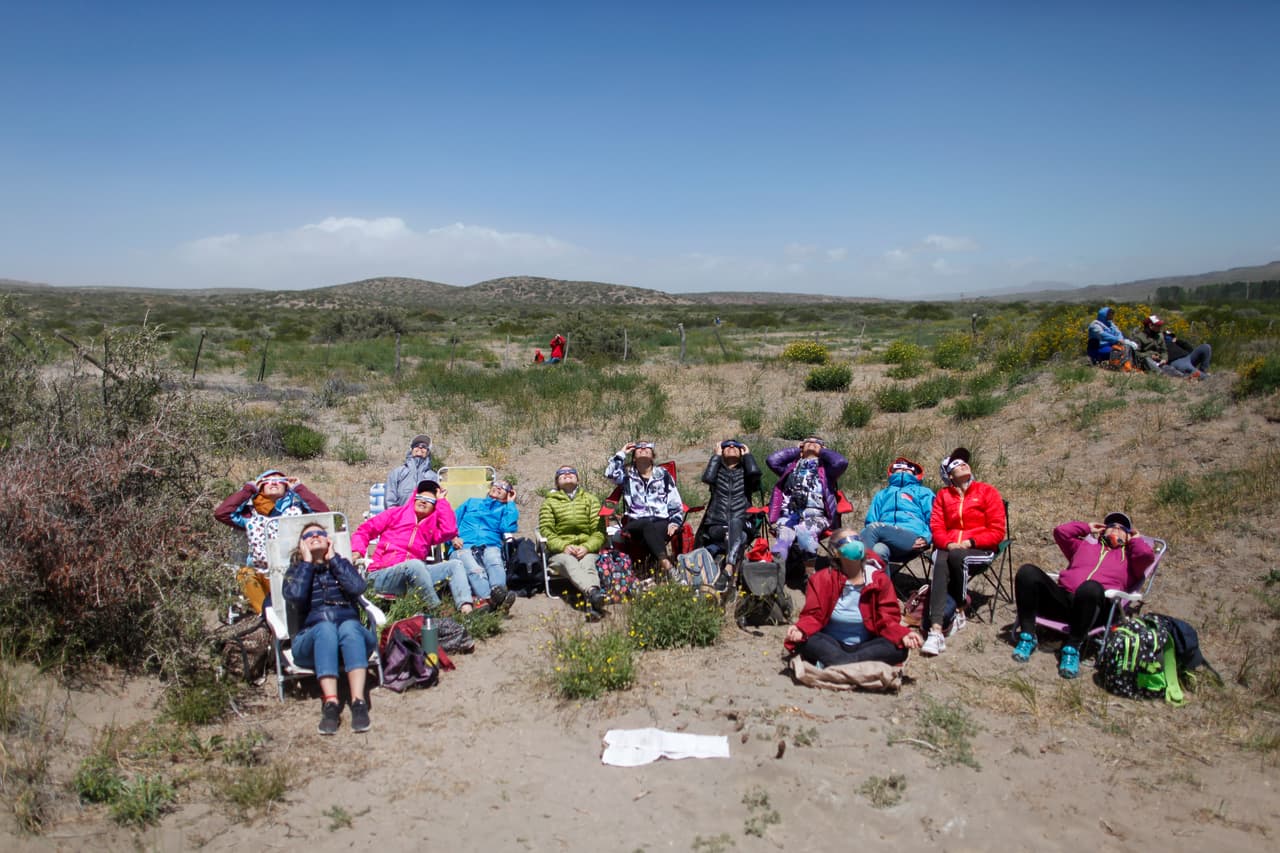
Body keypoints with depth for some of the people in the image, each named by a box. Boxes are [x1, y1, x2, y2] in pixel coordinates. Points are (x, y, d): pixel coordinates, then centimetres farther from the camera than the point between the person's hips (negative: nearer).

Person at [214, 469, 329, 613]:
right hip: (262, 577, 1)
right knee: (246, 573, -29)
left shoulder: (295, 510, 10)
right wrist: (248, 489, 10)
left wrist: (299, 488, 6)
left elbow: (323, 511, -5)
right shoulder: (252, 515, 14)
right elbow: (220, 513, 2)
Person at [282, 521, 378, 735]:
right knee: (325, 628, -35)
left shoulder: (341, 565, 22)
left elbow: (357, 588, -3)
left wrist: (332, 558, 5)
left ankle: (358, 702, -49)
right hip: (312, 639, 0)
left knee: (349, 627, -35)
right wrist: (307, 562, 4)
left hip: (351, 630, 0)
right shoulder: (295, 571, 21)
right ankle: (330, 703, -48)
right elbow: (294, 596, -4)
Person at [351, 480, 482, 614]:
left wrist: (441, 501, 5)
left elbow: (450, 530, -5)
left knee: (455, 564, -11)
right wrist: (357, 551, -9)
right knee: (414, 564, -36)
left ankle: (465, 608, -37)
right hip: (382, 575, -4)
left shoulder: (432, 526, 18)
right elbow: (364, 530, 11)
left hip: (413, 573, 4)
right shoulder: (395, 514, 13)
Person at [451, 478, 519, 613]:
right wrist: (453, 537, 2)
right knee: (475, 570, -37)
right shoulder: (471, 502, 36)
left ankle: (498, 591, -68)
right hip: (464, 546, -1)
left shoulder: (505, 509, 30)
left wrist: (511, 503, 18)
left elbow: (508, 528, 7)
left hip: (491, 546, 1)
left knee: (495, 564, -38)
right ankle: (490, 599, -64)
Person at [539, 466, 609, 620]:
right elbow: (546, 531, 6)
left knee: (587, 564, -35)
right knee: (569, 563, -36)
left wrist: (587, 547, -12)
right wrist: (564, 546, -13)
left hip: (587, 550, 1)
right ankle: (594, 592, -64)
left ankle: (593, 604, -62)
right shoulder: (550, 502, 21)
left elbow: (599, 531, 9)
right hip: (560, 552, -1)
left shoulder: (591, 499, 22)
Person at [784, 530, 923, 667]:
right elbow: (813, 615, -8)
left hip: (865, 646, 2)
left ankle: (834, 664, -35)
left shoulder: (879, 578, -3)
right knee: (806, 641, -31)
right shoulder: (822, 579, -6)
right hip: (832, 645, -2)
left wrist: (902, 634, -25)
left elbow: (887, 617, -3)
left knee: (899, 649, -27)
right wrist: (801, 630, -31)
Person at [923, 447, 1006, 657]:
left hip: (980, 549, -2)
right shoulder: (943, 495, 14)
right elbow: (936, 527, 8)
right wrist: (948, 543, -14)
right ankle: (936, 630, -46)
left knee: (957, 557, -37)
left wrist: (970, 542, -14)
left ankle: (959, 612, -17)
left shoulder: (987, 491, 5)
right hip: (949, 548, 2)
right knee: (940, 564, -33)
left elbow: (997, 531, 0)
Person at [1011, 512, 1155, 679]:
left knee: (1091, 587, -42)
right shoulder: (1084, 545, 37)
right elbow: (1061, 531, 28)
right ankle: (1027, 636, -24)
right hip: (1062, 599, 3)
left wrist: (1135, 539, 26)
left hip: (1091, 606, -3)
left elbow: (1147, 555, 7)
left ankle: (1072, 648, -31)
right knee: (1028, 572, -25)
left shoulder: (1129, 557, 28)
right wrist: (1087, 528, 39)